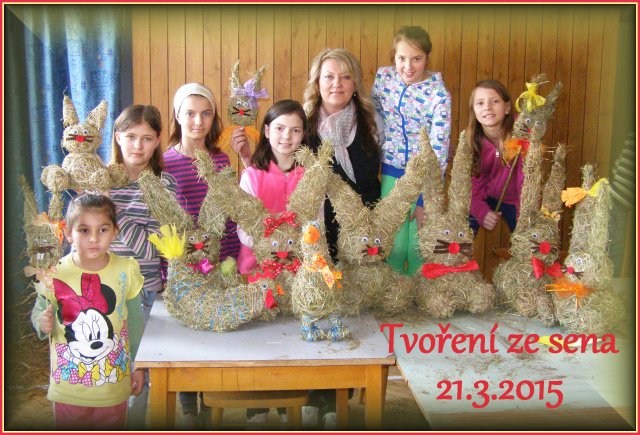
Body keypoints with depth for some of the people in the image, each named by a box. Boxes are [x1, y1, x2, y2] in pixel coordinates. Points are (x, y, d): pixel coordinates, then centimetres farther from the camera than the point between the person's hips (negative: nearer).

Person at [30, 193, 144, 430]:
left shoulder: (126, 271, -9)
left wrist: (137, 366, 6)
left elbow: (134, 322, 1)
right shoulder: (54, 274, -13)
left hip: (114, 383, 1)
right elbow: (38, 312, 1)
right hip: (68, 386, 0)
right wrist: (43, 323, -23)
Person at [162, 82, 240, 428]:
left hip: (220, 262, 3)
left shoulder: (221, 159, 4)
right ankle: (188, 407, 28)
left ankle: (210, 403, 31)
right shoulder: (165, 162, -6)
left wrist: (234, 258, 6)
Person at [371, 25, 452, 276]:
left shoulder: (439, 95, -17)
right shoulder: (383, 77, -6)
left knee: (419, 246, 7)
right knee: (394, 244, 7)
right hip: (392, 171, 3)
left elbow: (439, 150, -15)